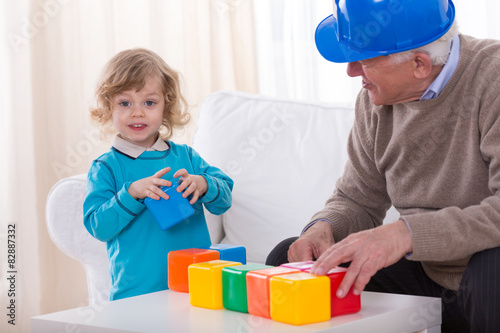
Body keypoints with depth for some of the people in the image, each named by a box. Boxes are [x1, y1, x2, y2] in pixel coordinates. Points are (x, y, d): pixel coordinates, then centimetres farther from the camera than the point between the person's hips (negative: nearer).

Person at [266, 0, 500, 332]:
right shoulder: (376, 98, 1)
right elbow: (357, 201, 9)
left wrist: (406, 233, -41)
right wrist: (323, 228, -14)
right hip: (424, 276, 6)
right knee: (287, 258, -3)